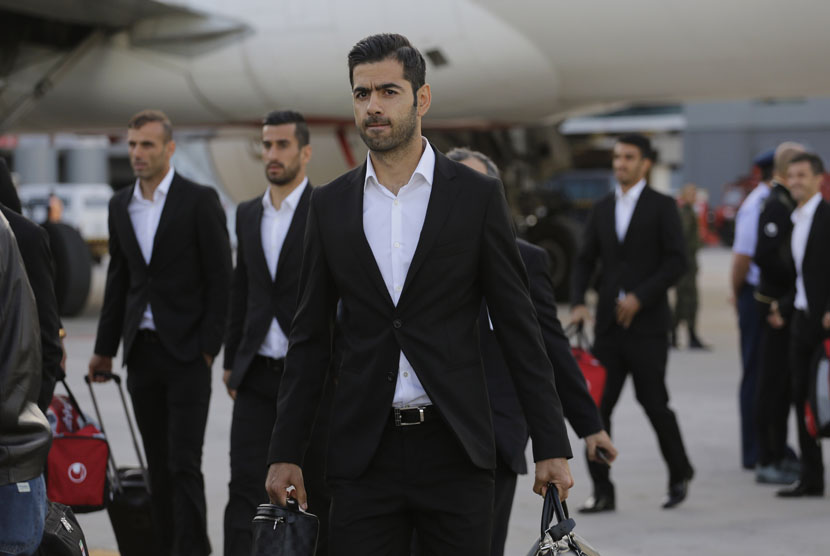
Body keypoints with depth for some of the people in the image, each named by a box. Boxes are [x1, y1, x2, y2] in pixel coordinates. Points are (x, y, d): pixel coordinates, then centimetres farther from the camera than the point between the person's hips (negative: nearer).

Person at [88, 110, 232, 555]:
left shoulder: (200, 201, -5)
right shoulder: (121, 205, 11)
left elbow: (220, 278, -6)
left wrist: (208, 347, -10)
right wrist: (105, 348, 16)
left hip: (185, 351, -5)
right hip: (141, 351, 5)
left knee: (184, 463, -9)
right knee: (158, 464, 9)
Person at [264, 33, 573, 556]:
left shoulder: (477, 195, 1)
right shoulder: (330, 204, 8)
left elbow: (519, 326, 1)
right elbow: (310, 337, 11)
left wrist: (552, 446, -3)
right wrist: (286, 453, 6)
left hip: (455, 451, -2)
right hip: (364, 451, 2)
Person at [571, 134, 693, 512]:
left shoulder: (662, 207, -1)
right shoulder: (601, 210, 13)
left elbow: (676, 261, -7)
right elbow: (585, 261, 13)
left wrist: (640, 297, -15)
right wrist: (578, 303, -3)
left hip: (647, 323, -4)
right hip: (609, 324, 4)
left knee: (653, 402, 0)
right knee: (597, 406, -4)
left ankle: (680, 473, 23)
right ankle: (602, 491, 0)